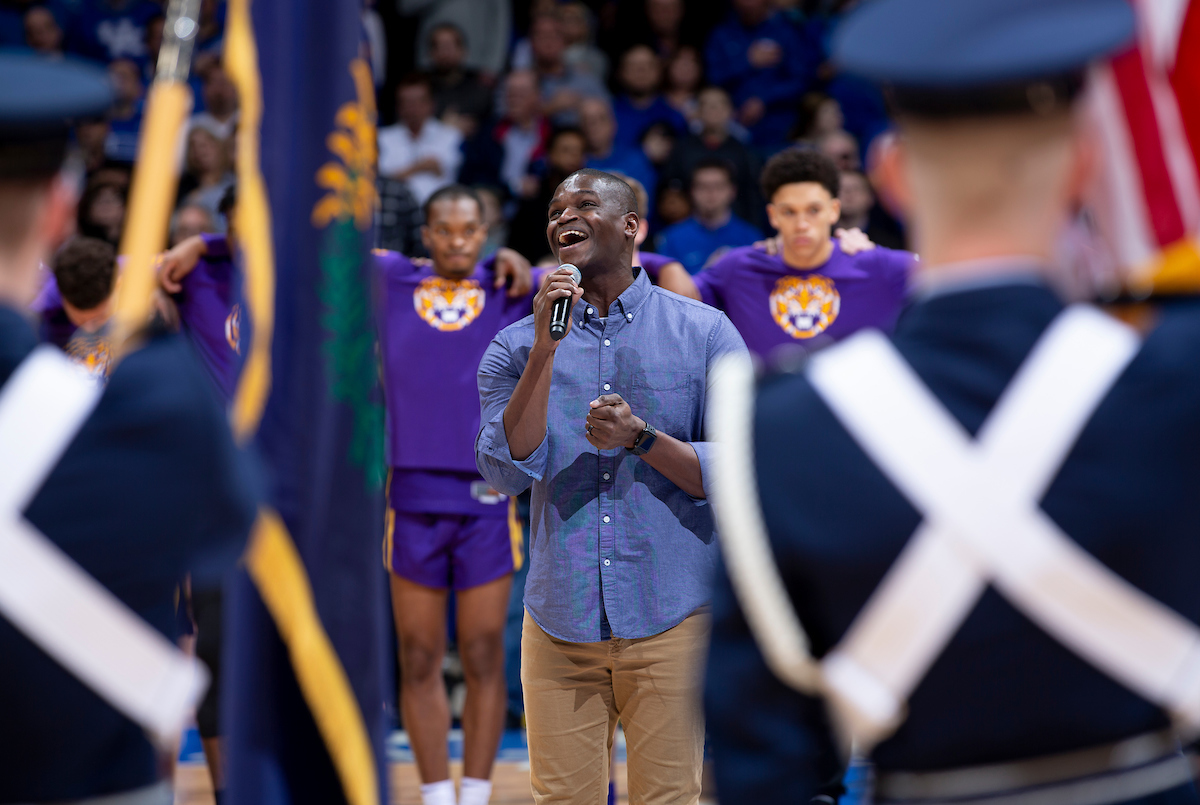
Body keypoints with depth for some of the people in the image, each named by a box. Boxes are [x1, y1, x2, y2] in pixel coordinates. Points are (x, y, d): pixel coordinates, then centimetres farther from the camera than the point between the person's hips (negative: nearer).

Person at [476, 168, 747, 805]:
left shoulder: (704, 333, 2)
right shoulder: (517, 347, 6)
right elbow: (507, 473, -8)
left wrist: (642, 440, -16)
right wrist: (546, 351, -15)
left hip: (669, 623, -1)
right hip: (559, 624, 2)